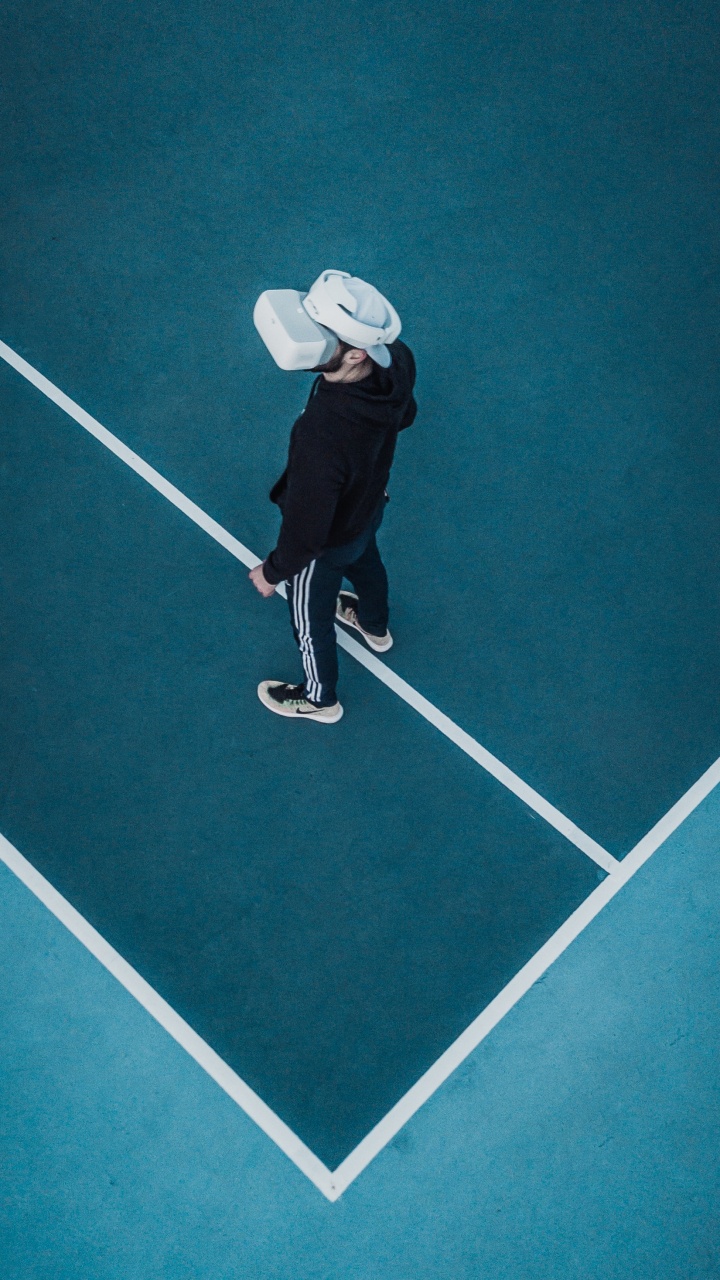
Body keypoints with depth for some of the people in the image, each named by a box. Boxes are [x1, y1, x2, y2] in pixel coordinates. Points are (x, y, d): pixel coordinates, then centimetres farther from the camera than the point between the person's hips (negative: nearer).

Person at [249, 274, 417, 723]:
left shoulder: (321, 437, -49)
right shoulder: (398, 359, -29)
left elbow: (306, 532, -33)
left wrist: (273, 572, -14)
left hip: (329, 542, -6)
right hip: (371, 504, 6)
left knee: (311, 622, 25)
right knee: (364, 563, 39)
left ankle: (320, 700, 56)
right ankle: (375, 626, 72)